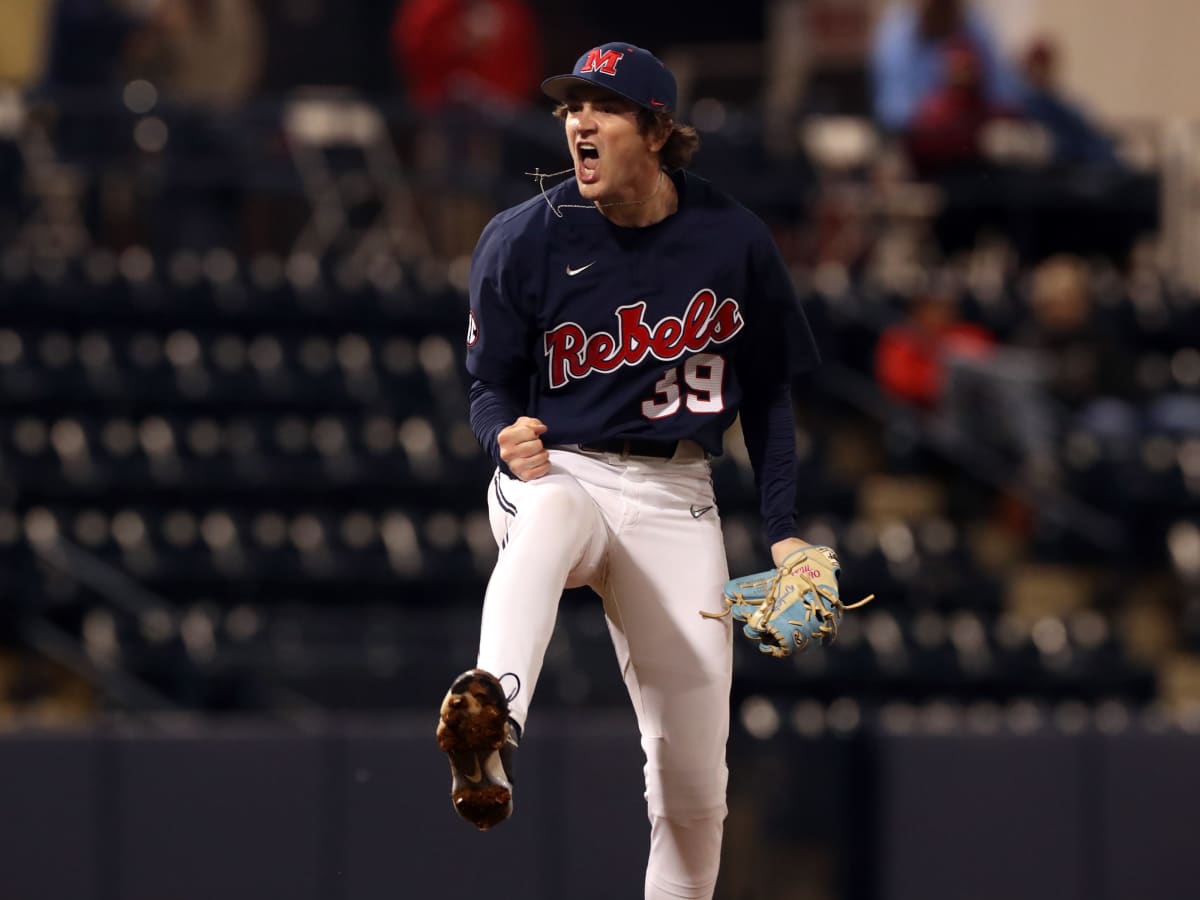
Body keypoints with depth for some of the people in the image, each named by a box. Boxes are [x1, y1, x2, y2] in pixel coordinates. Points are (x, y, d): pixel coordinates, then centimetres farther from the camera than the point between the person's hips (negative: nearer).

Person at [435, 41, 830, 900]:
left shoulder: (735, 241, 0)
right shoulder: (524, 239, -4)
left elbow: (769, 393, 10)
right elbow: (490, 384, 3)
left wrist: (784, 530, 3)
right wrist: (508, 434, -21)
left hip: (674, 501, 3)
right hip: (557, 474, -3)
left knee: (694, 771, -2)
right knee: (545, 525, -42)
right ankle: (491, 732, -68)